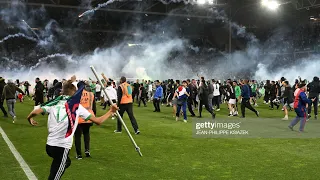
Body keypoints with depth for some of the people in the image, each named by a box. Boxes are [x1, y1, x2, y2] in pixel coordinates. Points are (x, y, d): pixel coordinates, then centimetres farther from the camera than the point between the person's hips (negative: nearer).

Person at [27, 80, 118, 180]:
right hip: (62, 147, -5)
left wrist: (30, 119, 19)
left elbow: (35, 112, -4)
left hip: (49, 145, 5)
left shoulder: (55, 103, 7)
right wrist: (111, 111, 17)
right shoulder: (77, 106, 1)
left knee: (66, 162, 31)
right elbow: (98, 121, 3)